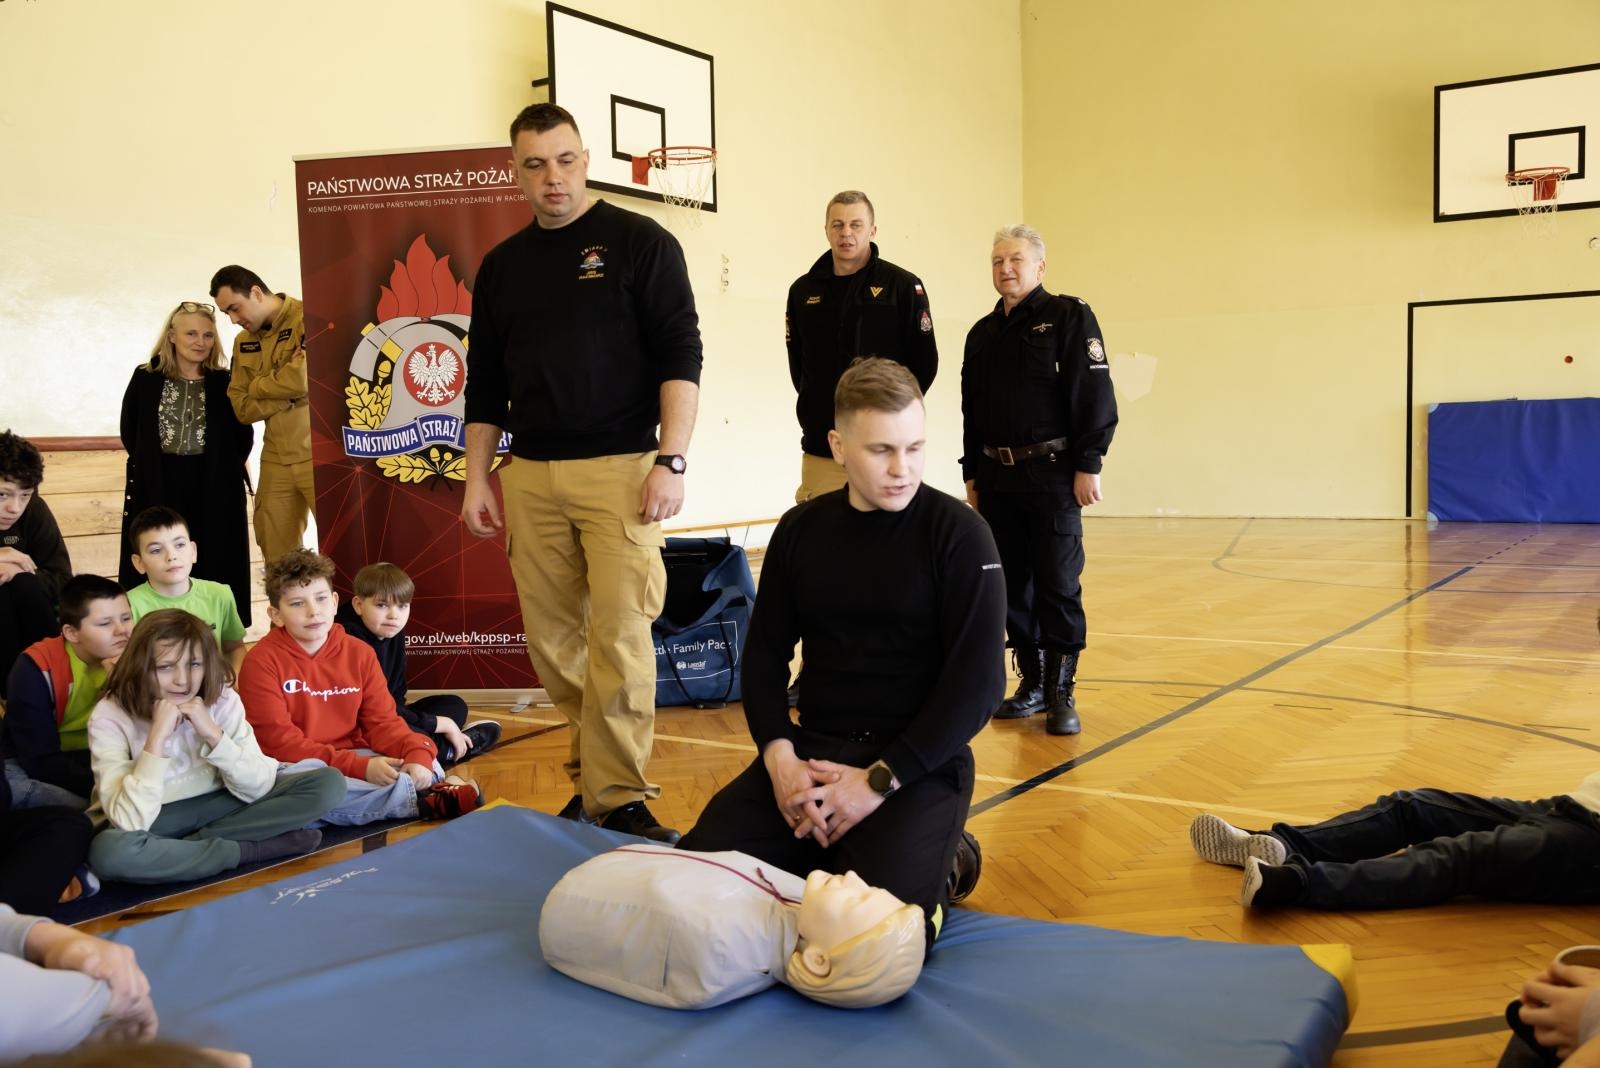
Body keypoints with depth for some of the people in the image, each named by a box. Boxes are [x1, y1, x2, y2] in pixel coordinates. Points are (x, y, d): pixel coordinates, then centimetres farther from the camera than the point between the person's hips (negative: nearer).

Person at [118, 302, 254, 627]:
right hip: (157, 490, 0)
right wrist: (151, 466, 3)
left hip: (214, 492, 0)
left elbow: (243, 436, 5)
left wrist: (223, 470, -2)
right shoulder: (146, 379, 2)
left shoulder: (225, 383, 1)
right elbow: (129, 433, 9)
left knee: (211, 567, 2)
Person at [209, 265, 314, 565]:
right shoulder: (243, 342, 13)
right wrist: (289, 394, -10)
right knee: (277, 556, 8)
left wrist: (258, 386, -3)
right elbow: (242, 408, 8)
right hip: (276, 460, 7)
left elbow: (305, 377, -23)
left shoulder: (309, 319, -8)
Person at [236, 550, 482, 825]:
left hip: (356, 758, 5)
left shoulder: (359, 653, 4)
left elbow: (382, 721, 2)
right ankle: (424, 798, -32)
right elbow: (279, 742, -16)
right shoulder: (262, 661, -10)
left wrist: (418, 754, -22)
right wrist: (360, 767, -25)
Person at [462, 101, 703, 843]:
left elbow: (680, 357, -5)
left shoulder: (640, 242, 1)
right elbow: (485, 384, 18)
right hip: (529, 476, 5)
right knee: (550, 639, 6)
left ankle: (618, 796, 0)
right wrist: (477, 479, 12)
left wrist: (671, 460, -14)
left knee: (619, 636, -9)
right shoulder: (502, 265, 15)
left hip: (619, 469, -4)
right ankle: (594, 772, 21)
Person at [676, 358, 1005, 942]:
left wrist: (879, 781, -18)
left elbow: (976, 682, -11)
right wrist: (779, 755, -10)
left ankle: (938, 862, 8)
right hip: (812, 748, 4)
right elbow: (766, 652, 8)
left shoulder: (958, 533, -7)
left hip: (919, 761, -4)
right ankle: (826, 855, 13)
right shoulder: (801, 530, 7)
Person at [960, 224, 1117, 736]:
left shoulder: (1070, 317, -3)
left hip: (1053, 475, -5)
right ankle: (1032, 682, 19)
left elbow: (1095, 396, -9)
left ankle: (1061, 692, 5)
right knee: (1012, 585, 8)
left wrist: (1088, 466, -14)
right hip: (997, 477, 5)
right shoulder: (982, 333, 14)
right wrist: (971, 473, 13)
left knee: (1058, 586, -4)